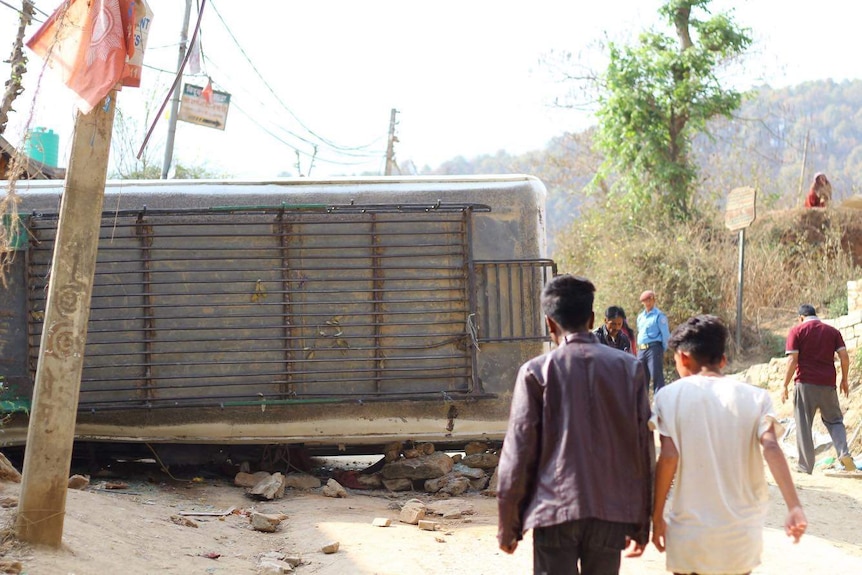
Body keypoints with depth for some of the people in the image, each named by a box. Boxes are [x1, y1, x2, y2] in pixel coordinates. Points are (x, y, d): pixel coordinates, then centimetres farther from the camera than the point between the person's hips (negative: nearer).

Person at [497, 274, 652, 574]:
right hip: (612, 514, 3)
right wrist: (641, 522, 13)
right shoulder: (629, 368, 4)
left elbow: (518, 455, -4)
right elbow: (642, 449, 5)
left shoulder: (537, 372, -4)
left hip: (555, 513, -3)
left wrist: (507, 526, 5)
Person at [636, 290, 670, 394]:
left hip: (654, 348, -7)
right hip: (641, 350, 7)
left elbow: (665, 334, -5)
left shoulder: (659, 315, -4)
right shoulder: (640, 316, 18)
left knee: (656, 376, -10)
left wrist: (663, 349, -6)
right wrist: (640, 348, 16)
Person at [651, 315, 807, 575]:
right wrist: (794, 507, -23)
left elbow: (669, 457, -11)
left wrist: (657, 516, -2)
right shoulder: (755, 397, 0)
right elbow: (772, 448, -15)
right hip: (742, 532, 2)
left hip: (689, 534, -2)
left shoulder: (670, 396, -3)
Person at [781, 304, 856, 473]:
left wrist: (785, 386, -3)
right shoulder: (832, 331, 10)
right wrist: (844, 380, 14)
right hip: (828, 383, 3)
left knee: (803, 426, 3)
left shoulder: (797, 331, 0)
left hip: (805, 384, -3)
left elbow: (792, 360, -7)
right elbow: (844, 357, 3)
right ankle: (843, 452, -7)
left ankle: (806, 467, 4)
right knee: (834, 420, 17)